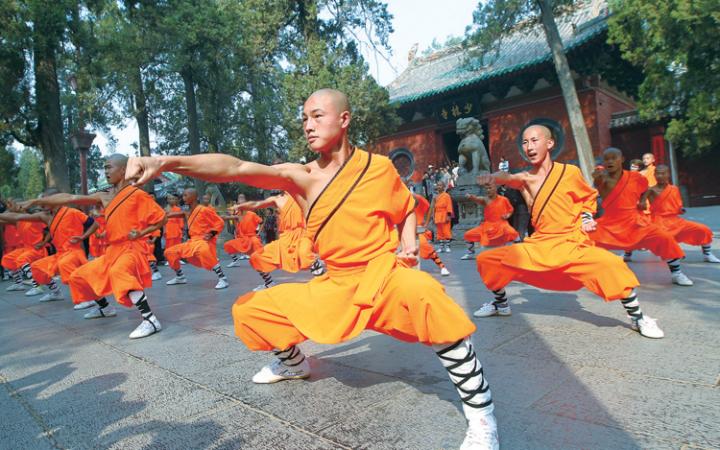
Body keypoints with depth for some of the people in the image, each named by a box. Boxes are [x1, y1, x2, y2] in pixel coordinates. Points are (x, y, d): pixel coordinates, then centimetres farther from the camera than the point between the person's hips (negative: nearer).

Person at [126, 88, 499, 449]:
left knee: (425, 295, -39)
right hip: (336, 287, 4)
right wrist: (167, 162, -34)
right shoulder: (302, 177, -7)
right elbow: (236, 169, -22)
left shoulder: (379, 166, -6)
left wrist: (408, 244, -7)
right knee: (248, 311, 6)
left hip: (384, 277, -3)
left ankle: (481, 416, -22)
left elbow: (407, 208, 13)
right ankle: (294, 363, 37)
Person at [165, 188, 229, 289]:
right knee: (170, 252, 11)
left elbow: (220, 223, -11)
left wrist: (211, 234, -23)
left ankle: (222, 278, -38)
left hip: (204, 241, -9)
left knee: (203, 251, -44)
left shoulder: (204, 210, -11)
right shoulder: (189, 213, 13)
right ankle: (180, 277, 27)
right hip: (192, 241, 9)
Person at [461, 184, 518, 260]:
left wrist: (507, 215, -9)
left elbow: (510, 209, 13)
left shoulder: (503, 199, -3)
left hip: (501, 224, -2)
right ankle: (471, 253, 18)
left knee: (512, 233, -33)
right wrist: (471, 197, -54)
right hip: (487, 225, 2)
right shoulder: (485, 200, -7)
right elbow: (477, 199, -32)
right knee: (468, 235, -5)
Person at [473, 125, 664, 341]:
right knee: (486, 259, 0)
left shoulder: (569, 172, -4)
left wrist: (586, 218, -3)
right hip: (538, 246, 3)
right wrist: (492, 177, -45)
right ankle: (501, 304, 26)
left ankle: (637, 317, -5)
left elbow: (589, 197, 13)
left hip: (571, 245, -3)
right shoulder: (525, 179, -1)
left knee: (611, 265, -30)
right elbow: (506, 177, -24)